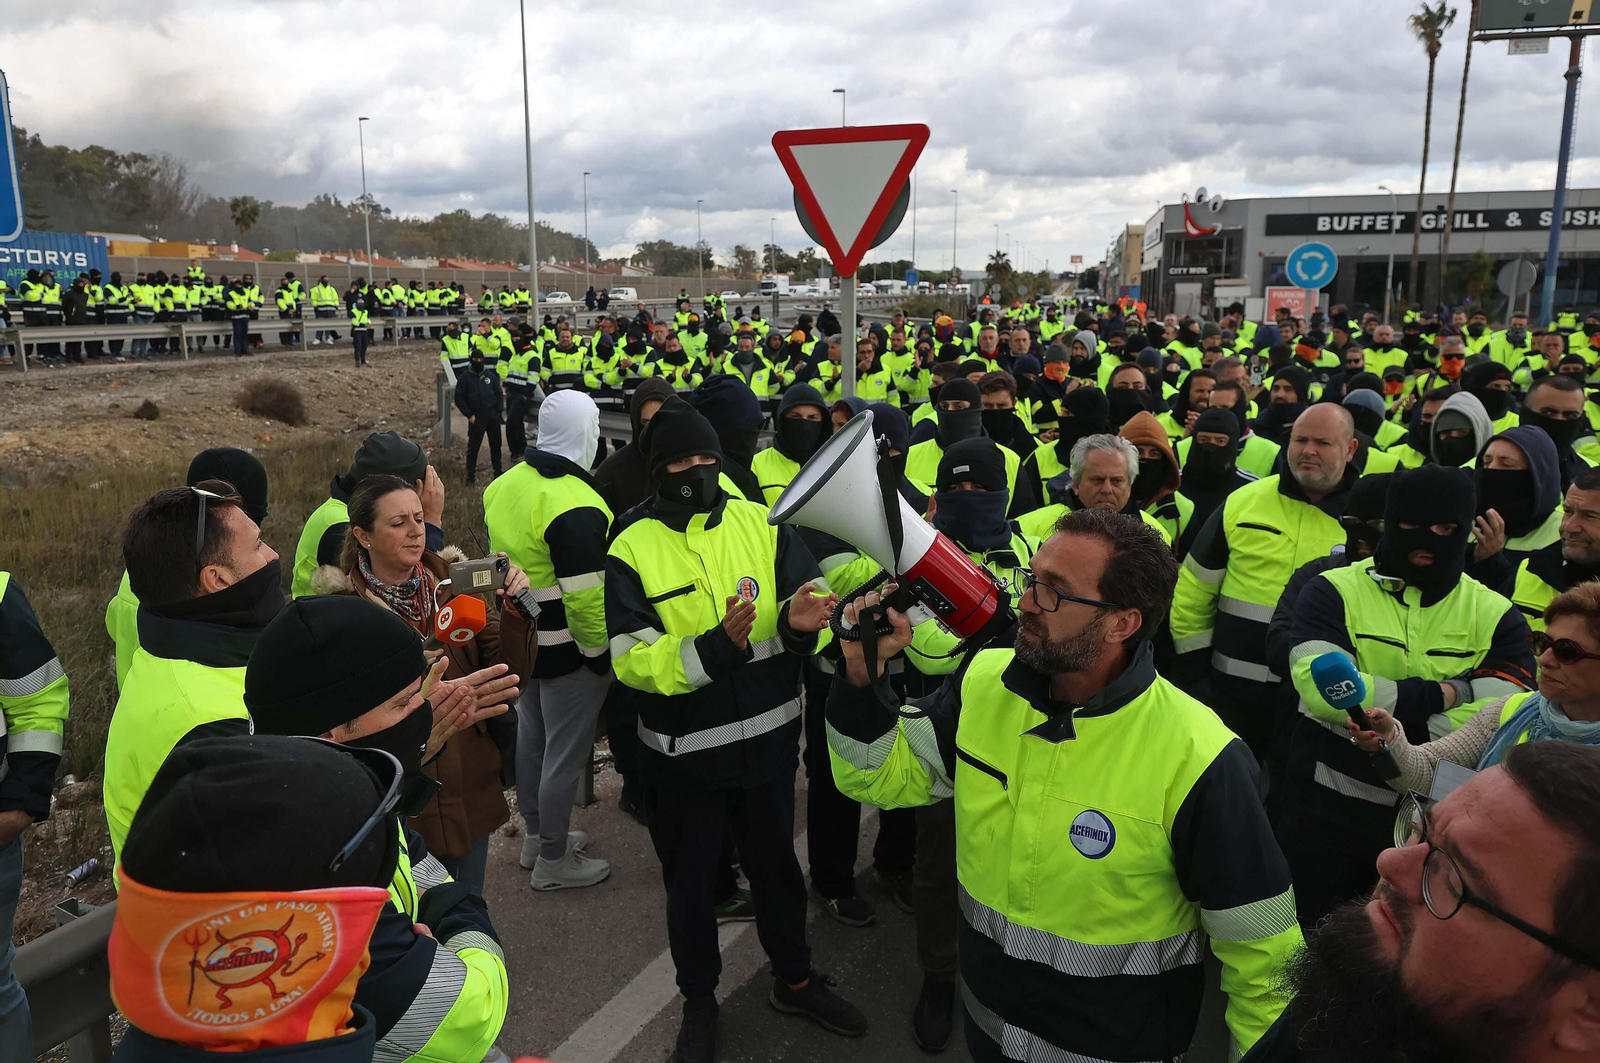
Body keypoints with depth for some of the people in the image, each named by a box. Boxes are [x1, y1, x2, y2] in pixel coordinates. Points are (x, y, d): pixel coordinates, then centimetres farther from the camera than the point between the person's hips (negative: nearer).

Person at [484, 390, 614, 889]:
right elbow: (585, 597, -27)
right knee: (565, 753, 6)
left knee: (532, 735, 23)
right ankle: (553, 861, 21)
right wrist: (600, 653, -14)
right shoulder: (576, 507, -26)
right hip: (566, 649, -9)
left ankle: (535, 834, 41)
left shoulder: (506, 484, 2)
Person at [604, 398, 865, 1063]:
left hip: (768, 739, 2)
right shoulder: (632, 549, -11)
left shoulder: (762, 523, -3)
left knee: (776, 864, 22)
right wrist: (715, 647, -33)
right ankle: (698, 999, 42)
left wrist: (799, 620, -27)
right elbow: (631, 659, -19)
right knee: (690, 881, 17)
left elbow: (814, 597, -4)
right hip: (684, 753, -2)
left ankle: (794, 980, 46)